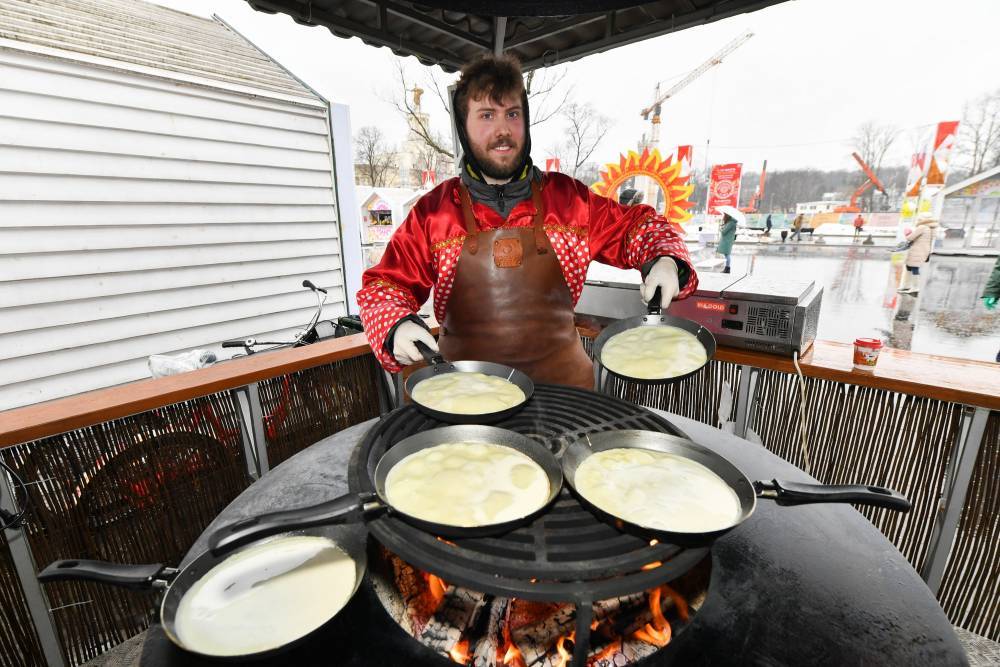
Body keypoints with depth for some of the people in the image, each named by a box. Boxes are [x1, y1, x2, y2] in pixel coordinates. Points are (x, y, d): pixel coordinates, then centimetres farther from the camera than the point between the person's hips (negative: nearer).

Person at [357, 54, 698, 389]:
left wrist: (664, 260, -9)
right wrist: (398, 324, -18)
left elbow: (636, 224, 11)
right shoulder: (433, 211, -3)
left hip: (561, 378, 2)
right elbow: (385, 285, 2)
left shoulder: (568, 198, 0)